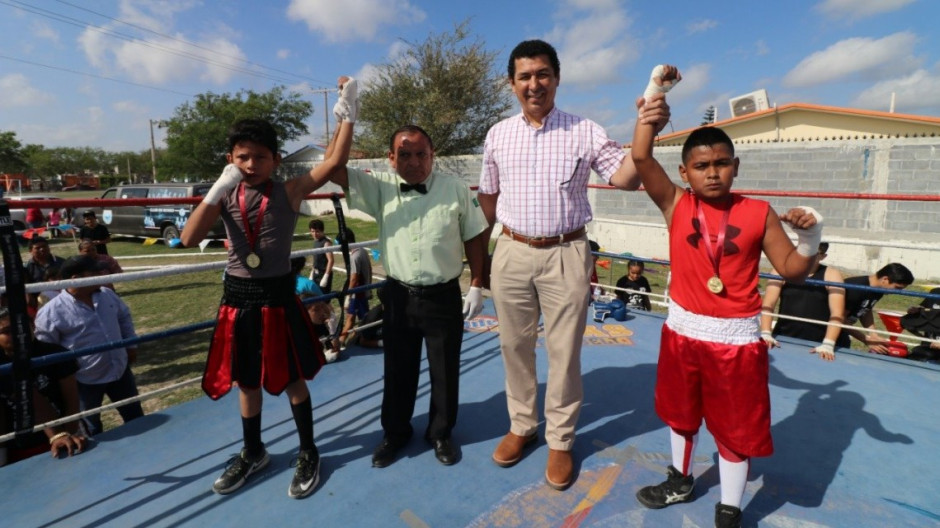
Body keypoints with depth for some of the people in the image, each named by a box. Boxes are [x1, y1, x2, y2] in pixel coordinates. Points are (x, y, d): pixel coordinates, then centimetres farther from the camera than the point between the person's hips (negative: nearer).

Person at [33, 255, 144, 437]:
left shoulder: (107, 295, -3)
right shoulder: (50, 312, -20)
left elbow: (124, 317, 13)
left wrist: (131, 344, 10)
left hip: (121, 370, 5)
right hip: (85, 380, -5)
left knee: (135, 416, 21)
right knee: (92, 428, 17)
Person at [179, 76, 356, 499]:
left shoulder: (289, 192, -7)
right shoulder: (226, 197, 0)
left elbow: (336, 162, -17)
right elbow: (189, 239, -11)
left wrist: (348, 114, -20)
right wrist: (217, 190, -20)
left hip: (278, 297, -3)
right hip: (237, 299, 3)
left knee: (292, 381, 11)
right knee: (246, 383, 18)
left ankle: (308, 453, 31)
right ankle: (253, 453, 41)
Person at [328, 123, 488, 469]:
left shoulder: (455, 189, -4)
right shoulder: (381, 188, 0)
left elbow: (474, 238, 1)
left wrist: (477, 285, 0)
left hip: (444, 297, -1)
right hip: (399, 296, 2)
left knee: (445, 371, 12)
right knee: (398, 370, 16)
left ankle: (441, 434, 36)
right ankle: (395, 432, 39)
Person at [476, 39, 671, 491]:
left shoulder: (585, 132, -2)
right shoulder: (498, 135, 6)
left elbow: (624, 179, -9)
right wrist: (480, 239, 19)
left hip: (565, 255, -2)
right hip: (511, 254, 3)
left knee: (564, 352, 7)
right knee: (514, 346, 13)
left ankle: (560, 440, 27)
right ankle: (521, 425, 35)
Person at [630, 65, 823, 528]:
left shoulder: (758, 213, -7)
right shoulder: (676, 205, -6)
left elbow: (791, 270, -2)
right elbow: (641, 158, -15)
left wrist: (809, 237, -20)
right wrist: (653, 93, -14)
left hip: (736, 337, -2)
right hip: (681, 331, 2)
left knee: (736, 429, 12)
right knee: (681, 413, 23)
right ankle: (680, 481, 49)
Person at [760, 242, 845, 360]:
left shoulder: (831, 275, 0)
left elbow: (837, 313, -10)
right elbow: (768, 305, -8)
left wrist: (828, 344, -22)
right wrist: (765, 333, -20)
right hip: (783, 339, 0)